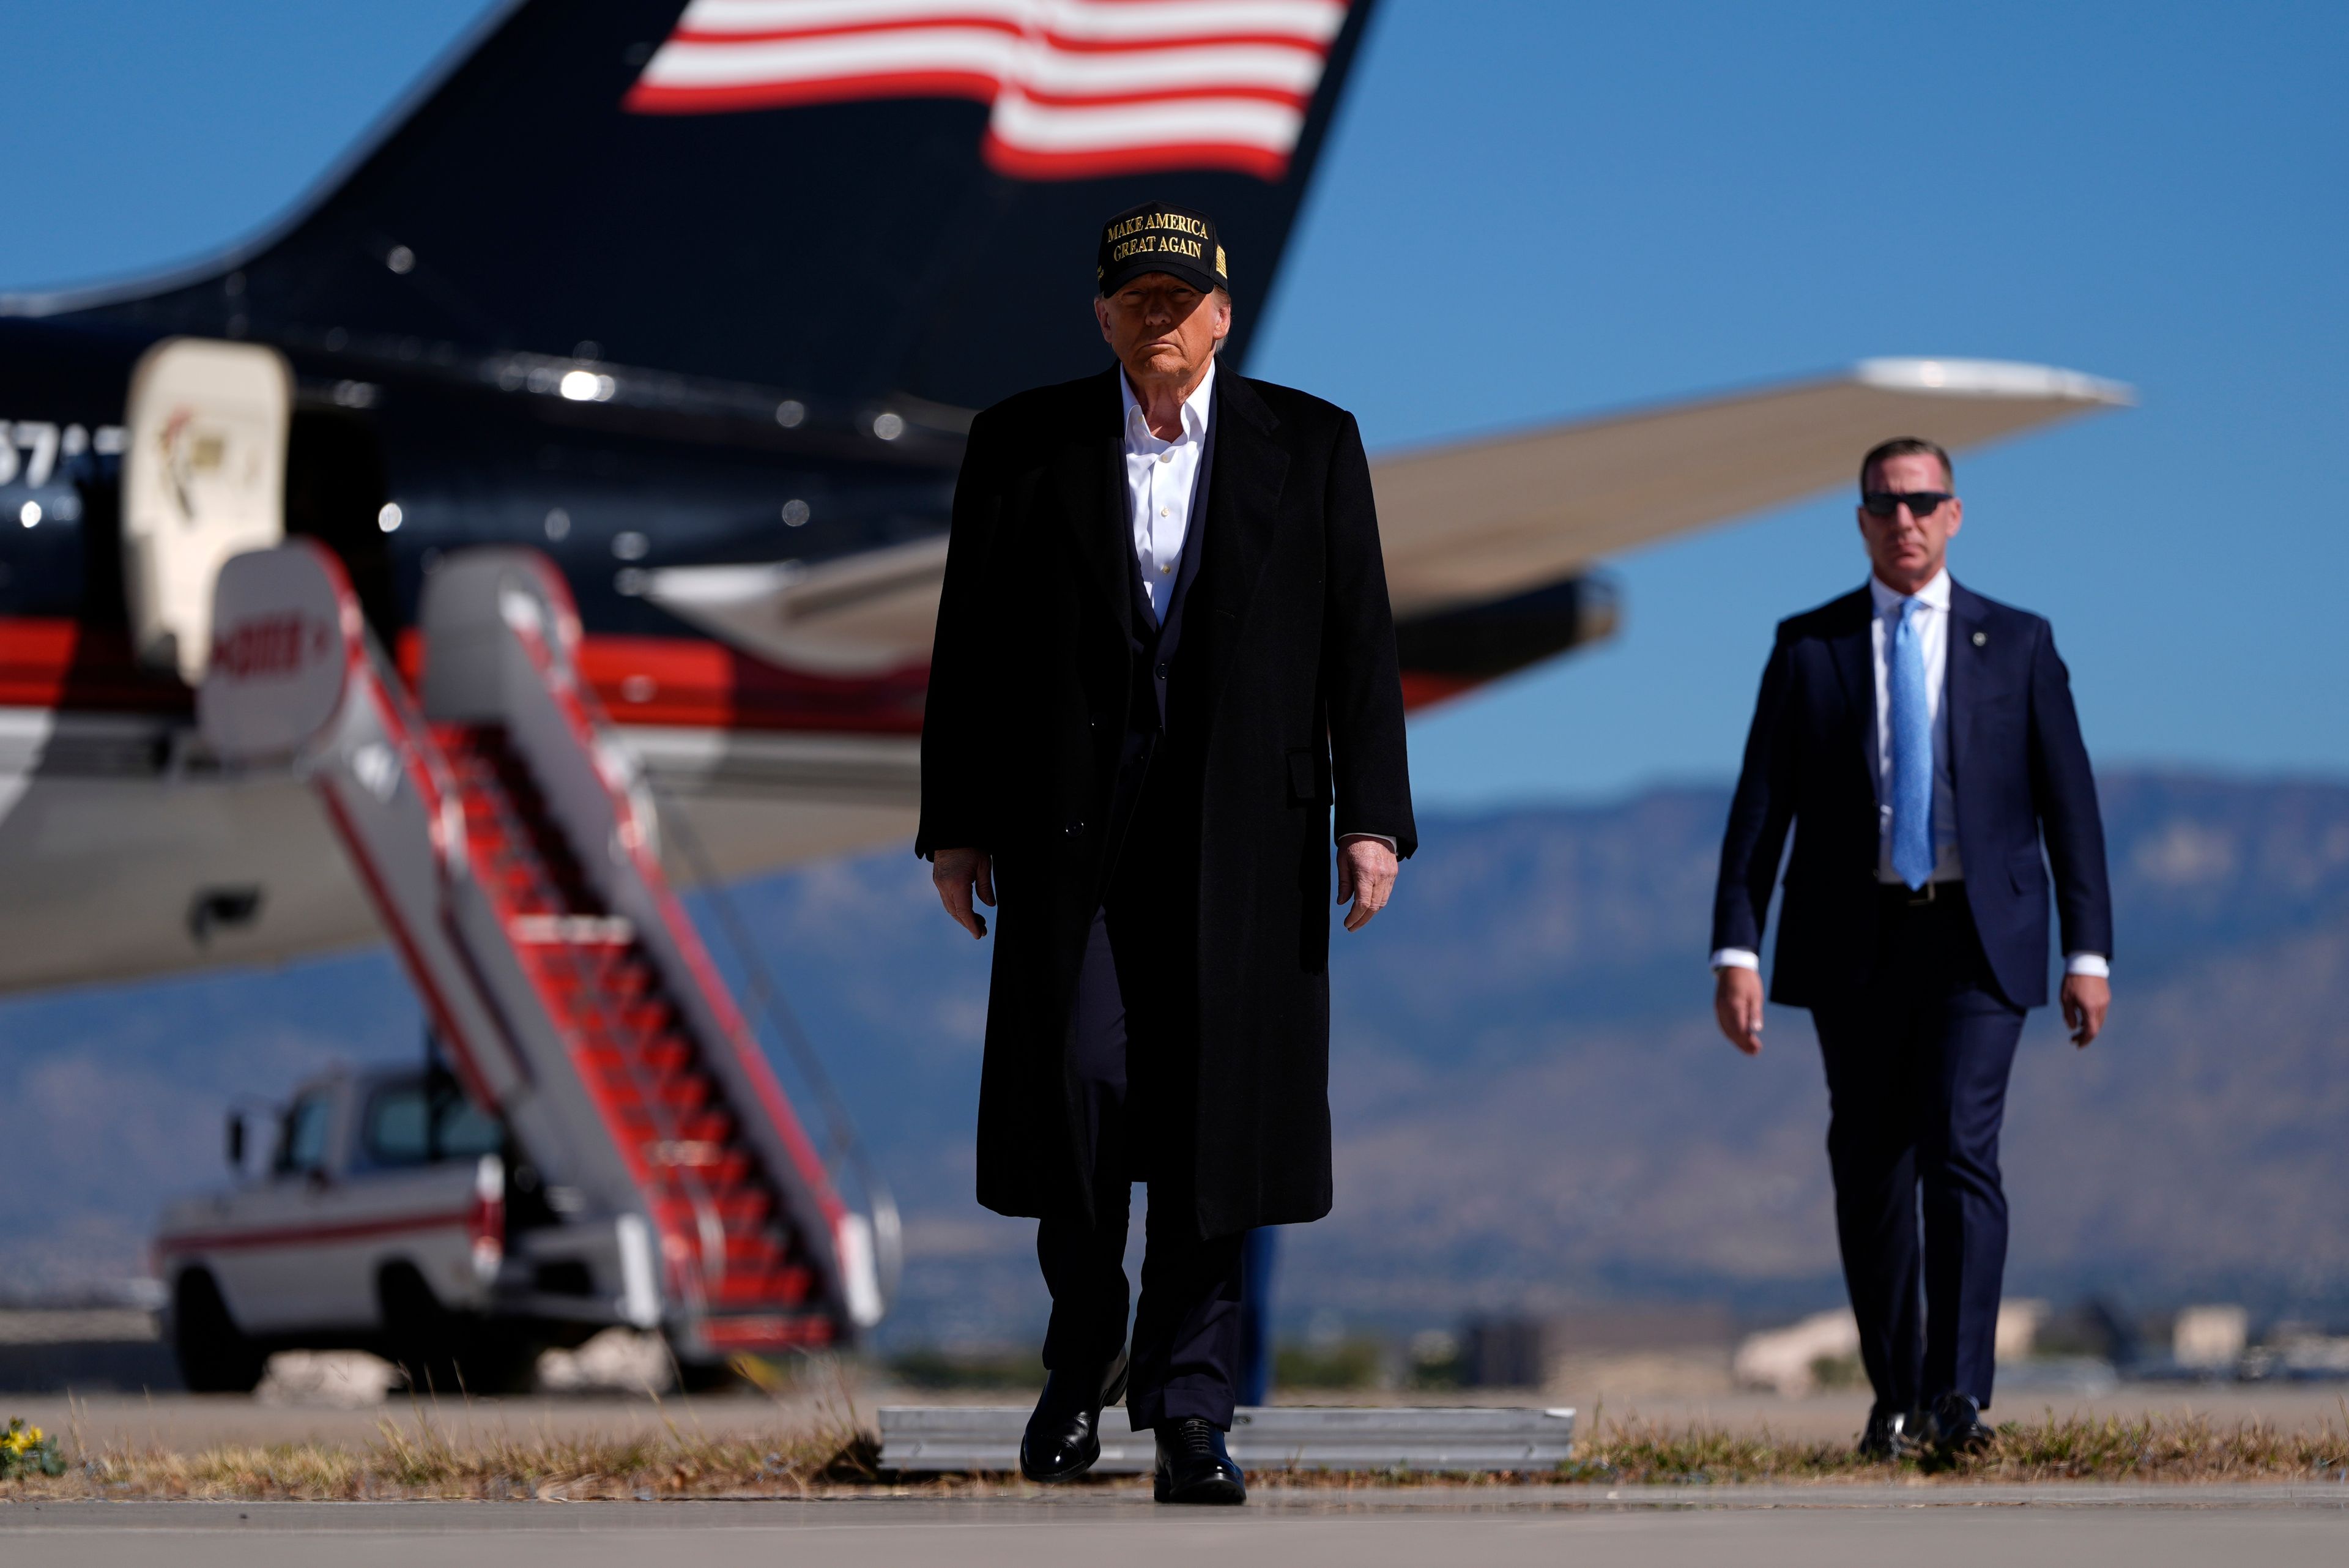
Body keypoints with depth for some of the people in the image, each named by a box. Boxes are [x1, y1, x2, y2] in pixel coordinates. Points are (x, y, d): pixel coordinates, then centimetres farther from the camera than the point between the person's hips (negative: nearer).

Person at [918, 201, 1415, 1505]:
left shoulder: (1309, 445, 5)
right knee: (1077, 1084, -7)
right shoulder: (1023, 443, 5)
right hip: (1074, 823, 0)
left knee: (1212, 1117, -2)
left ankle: (1189, 1410, 4)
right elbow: (970, 649, 7)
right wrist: (953, 823, 2)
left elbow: (1358, 645, 3)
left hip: (1243, 830, 0)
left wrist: (1371, 818, -4)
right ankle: (1084, 1358, 17)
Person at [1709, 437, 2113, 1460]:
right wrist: (1735, 951, -5)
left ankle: (1958, 1396, -20)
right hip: (1855, 943, 2)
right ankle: (1894, 1400, 17)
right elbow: (1760, 806, 3)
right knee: (1869, 1174, 6)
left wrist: (2089, 953, 0)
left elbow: (2069, 804, 6)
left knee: (1960, 1153, -16)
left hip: (1977, 939, -1)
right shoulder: (1808, 647, 6)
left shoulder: (2017, 645, 7)